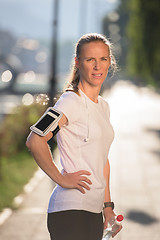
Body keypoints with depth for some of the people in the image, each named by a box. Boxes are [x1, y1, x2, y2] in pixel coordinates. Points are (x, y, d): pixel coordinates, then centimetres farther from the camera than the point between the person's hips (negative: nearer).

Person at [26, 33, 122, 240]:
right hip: (71, 211, -8)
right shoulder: (71, 102, -10)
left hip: (94, 212, 8)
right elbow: (34, 141, -23)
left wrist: (107, 206, 19)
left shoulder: (103, 106, 15)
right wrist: (61, 179, -16)